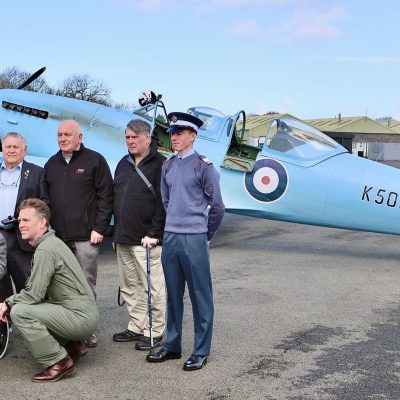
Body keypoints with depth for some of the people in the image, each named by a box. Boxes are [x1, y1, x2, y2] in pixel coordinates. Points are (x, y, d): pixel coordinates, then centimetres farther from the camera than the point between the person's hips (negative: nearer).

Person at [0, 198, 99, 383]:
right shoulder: (50, 242, 14)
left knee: (19, 312, -18)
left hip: (81, 317, -10)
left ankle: (59, 362, -10)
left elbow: (34, 295, -20)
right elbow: (35, 290, 18)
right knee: (21, 305, 20)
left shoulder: (45, 250, -17)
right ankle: (70, 346, 20)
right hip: (83, 313, 10)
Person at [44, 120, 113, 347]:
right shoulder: (52, 164, 16)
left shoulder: (95, 160, 0)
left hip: (86, 236, -5)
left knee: (86, 284, 1)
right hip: (58, 237, 5)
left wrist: (99, 228, -11)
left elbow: (106, 196, -5)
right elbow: (47, 199, 19)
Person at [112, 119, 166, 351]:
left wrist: (154, 233, -18)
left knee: (153, 287, -1)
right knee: (129, 287, 14)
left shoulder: (160, 164, -7)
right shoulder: (124, 164, 16)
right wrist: (117, 234, 17)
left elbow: (163, 202, -14)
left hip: (147, 240, -8)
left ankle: (155, 333, 9)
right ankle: (137, 327, 25)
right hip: (123, 240, 8)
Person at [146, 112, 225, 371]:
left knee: (201, 296, 2)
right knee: (173, 296, 13)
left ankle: (201, 351, 10)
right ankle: (172, 346, 24)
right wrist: (174, 225, 15)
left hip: (194, 239, -6)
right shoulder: (168, 166, 10)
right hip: (170, 237, 6)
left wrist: (206, 236, 5)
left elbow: (217, 206, -3)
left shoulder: (204, 166, -6)